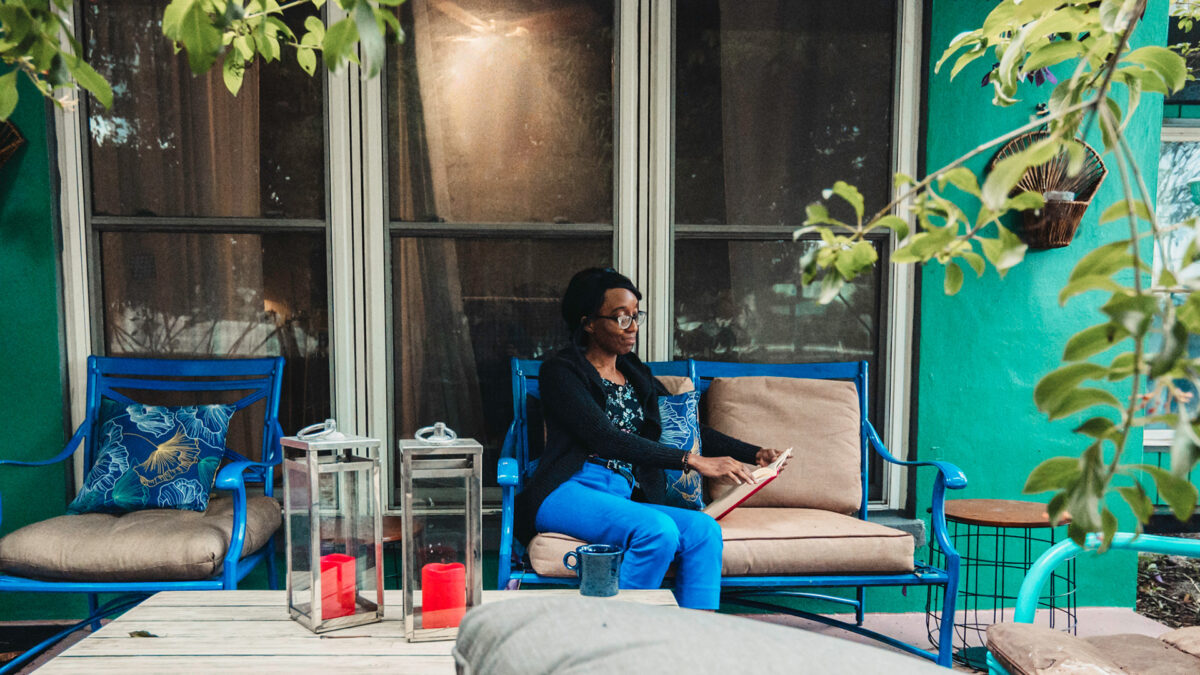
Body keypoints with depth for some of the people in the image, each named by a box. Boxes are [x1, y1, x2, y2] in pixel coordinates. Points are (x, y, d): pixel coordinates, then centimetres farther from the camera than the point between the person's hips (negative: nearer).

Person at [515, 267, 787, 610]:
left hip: (624, 497, 6)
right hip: (568, 492, -6)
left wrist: (754, 453, 4)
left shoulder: (637, 375, 21)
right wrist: (692, 461, -21)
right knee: (659, 530, -30)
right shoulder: (560, 371, -2)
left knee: (704, 529, -19)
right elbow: (605, 439, -15)